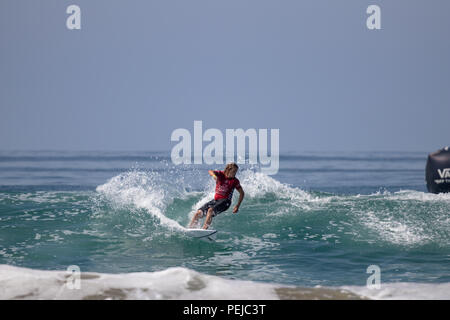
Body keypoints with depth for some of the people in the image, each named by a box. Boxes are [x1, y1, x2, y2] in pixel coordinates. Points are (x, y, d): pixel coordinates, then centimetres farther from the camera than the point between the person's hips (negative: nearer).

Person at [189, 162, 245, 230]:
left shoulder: (235, 181, -6)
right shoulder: (220, 174, -2)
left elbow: (242, 193, 3)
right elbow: (210, 171, -19)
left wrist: (237, 206, -5)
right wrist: (214, 175, -43)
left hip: (224, 201, -4)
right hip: (215, 200, 4)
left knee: (210, 210, -31)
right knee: (198, 213, -4)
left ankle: (204, 229, -36)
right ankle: (189, 228, 7)